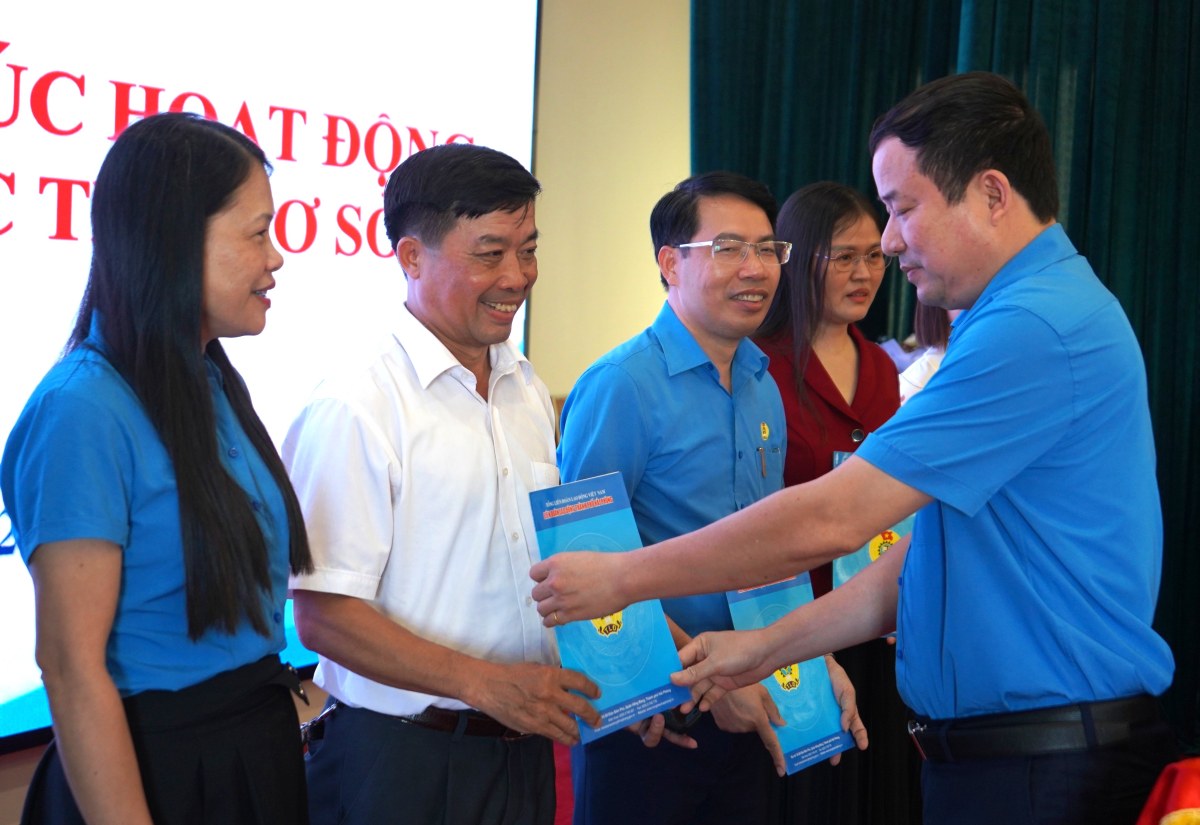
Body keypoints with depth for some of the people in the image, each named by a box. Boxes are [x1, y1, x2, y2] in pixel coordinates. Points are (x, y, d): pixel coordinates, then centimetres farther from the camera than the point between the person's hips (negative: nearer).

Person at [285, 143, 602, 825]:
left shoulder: (529, 392, 8)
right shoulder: (356, 410, -16)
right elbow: (322, 616, -19)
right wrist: (486, 684, -23)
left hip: (523, 745, 7)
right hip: (402, 763, -7)